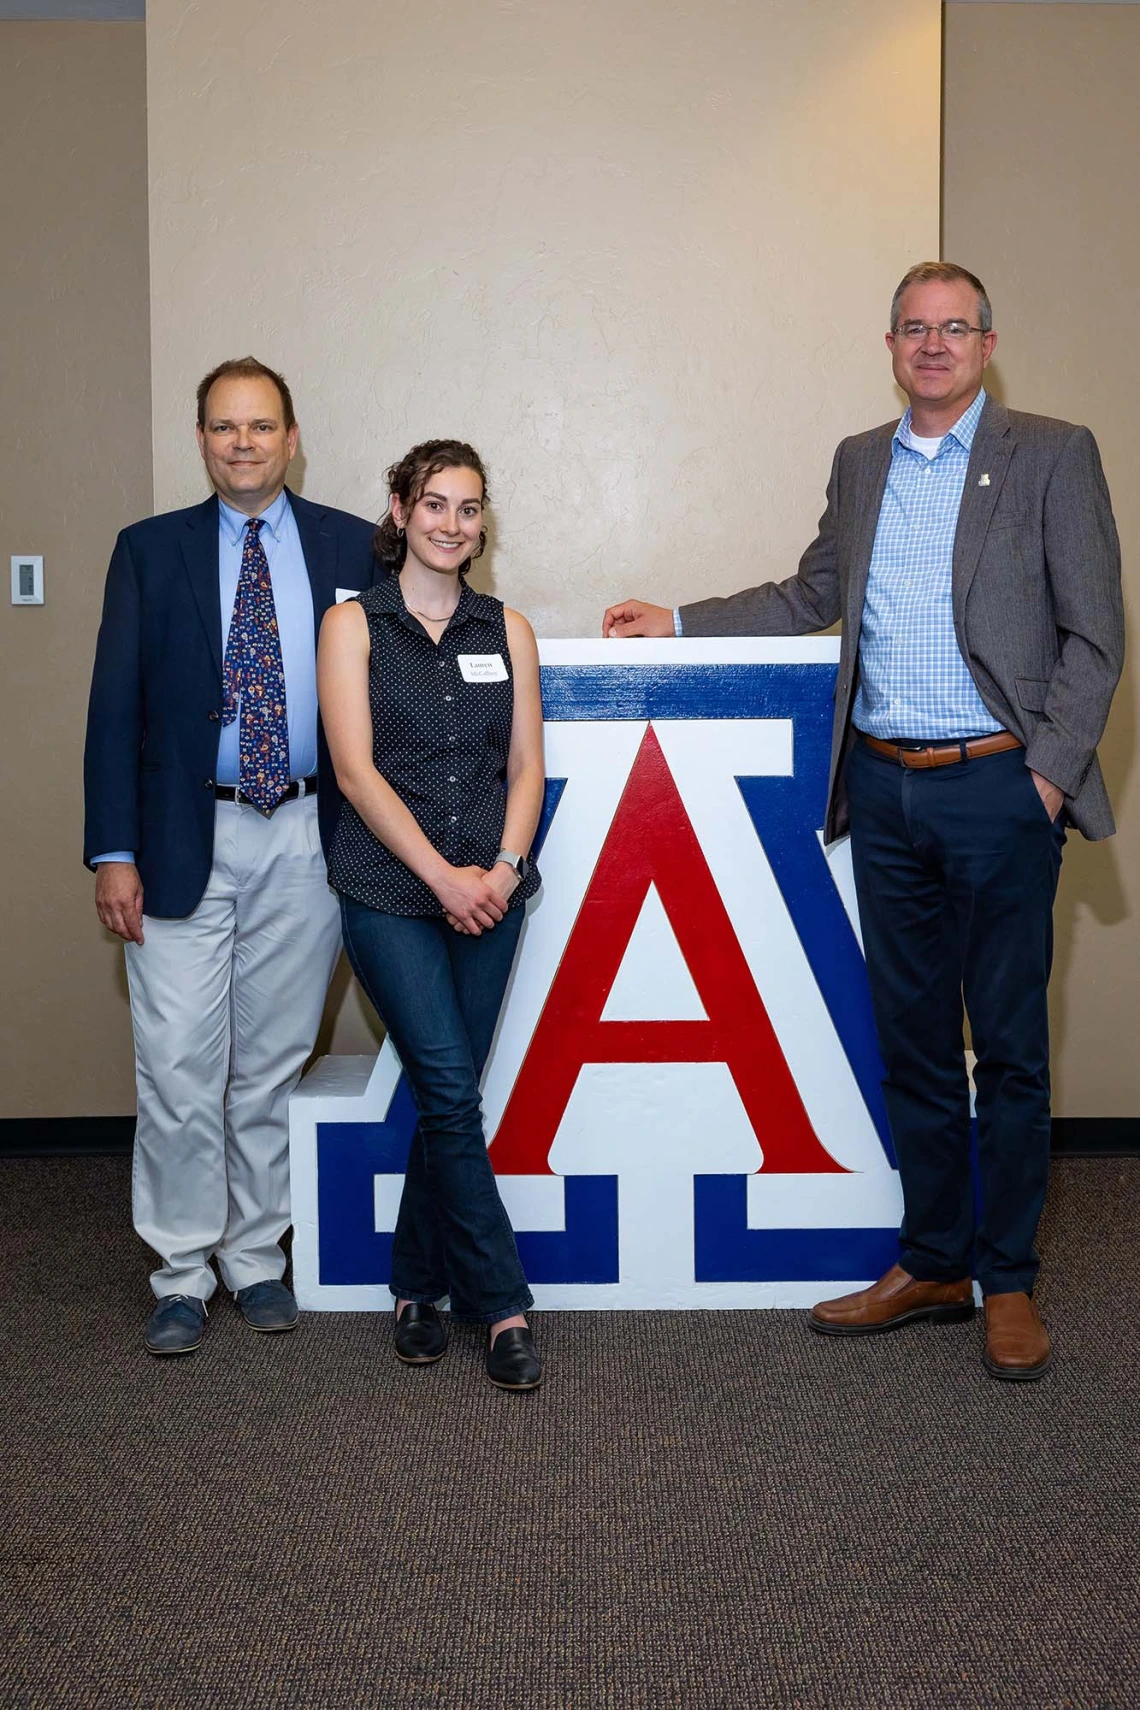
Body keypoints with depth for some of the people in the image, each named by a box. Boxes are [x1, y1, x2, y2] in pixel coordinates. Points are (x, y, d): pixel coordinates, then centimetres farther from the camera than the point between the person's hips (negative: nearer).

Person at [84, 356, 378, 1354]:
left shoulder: (353, 548, 6)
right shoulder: (150, 550, 5)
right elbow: (116, 705, 2)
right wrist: (114, 851, -5)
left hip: (307, 841, 1)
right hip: (185, 844, 0)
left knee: (274, 1065, 10)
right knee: (179, 1069, -1)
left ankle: (258, 1259, 25)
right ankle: (183, 1275, 14)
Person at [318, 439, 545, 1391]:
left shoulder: (507, 632, 12)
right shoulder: (353, 626, 3)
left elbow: (526, 767, 8)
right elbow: (357, 770, -6)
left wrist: (502, 869, -9)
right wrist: (441, 875, -14)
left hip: (489, 891, 3)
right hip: (390, 891, -3)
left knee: (445, 1097, 6)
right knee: (452, 1093, -10)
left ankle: (419, 1285, 21)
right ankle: (502, 1305, 0)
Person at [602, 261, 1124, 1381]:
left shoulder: (1052, 456, -1)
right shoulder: (859, 462, 13)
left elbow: (1092, 635, -4)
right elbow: (810, 598, 22)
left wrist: (1049, 769, -11)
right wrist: (678, 622, 16)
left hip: (997, 788, -4)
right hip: (882, 787, 5)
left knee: (1008, 1045, 4)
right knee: (911, 1038, 11)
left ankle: (1008, 1280, 17)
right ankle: (931, 1266, 24)